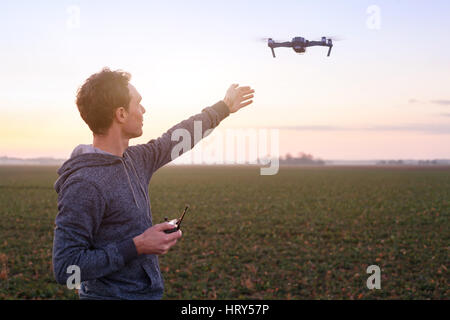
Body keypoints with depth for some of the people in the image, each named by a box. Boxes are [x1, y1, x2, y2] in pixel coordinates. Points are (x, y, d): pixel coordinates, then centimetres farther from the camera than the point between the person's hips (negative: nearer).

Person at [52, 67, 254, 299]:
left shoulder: (135, 160, 3)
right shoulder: (83, 184, -22)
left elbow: (176, 139, 21)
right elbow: (65, 269, -23)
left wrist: (224, 107, 31)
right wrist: (137, 246, -22)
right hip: (110, 294, -8)